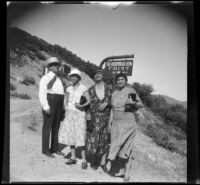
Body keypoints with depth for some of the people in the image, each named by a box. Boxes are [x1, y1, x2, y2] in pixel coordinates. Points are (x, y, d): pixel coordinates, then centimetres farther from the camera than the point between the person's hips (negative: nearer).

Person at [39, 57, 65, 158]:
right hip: (49, 103, -7)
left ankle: (54, 148, 21)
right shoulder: (45, 78, -5)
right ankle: (45, 150, 9)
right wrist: (46, 107, -20)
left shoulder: (58, 78, 17)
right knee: (47, 126, -1)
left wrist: (62, 107, 13)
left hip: (59, 105, 7)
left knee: (56, 126, 11)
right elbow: (42, 93, -12)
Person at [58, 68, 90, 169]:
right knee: (70, 135, 5)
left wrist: (81, 106, -24)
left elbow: (89, 101, -8)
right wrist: (66, 109, 4)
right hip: (69, 114, 5)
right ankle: (73, 157, 16)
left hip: (79, 113, -5)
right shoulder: (69, 89, 9)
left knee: (80, 136, -9)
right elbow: (65, 100, 18)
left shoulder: (83, 88, -6)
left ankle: (84, 160, -1)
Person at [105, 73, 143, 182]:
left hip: (128, 124, -5)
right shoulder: (114, 93, 8)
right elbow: (112, 109, 12)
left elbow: (141, 105, -7)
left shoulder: (130, 91, -8)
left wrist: (132, 102, -26)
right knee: (121, 146, 9)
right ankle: (122, 170, 20)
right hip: (116, 124, 5)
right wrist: (110, 123, 9)